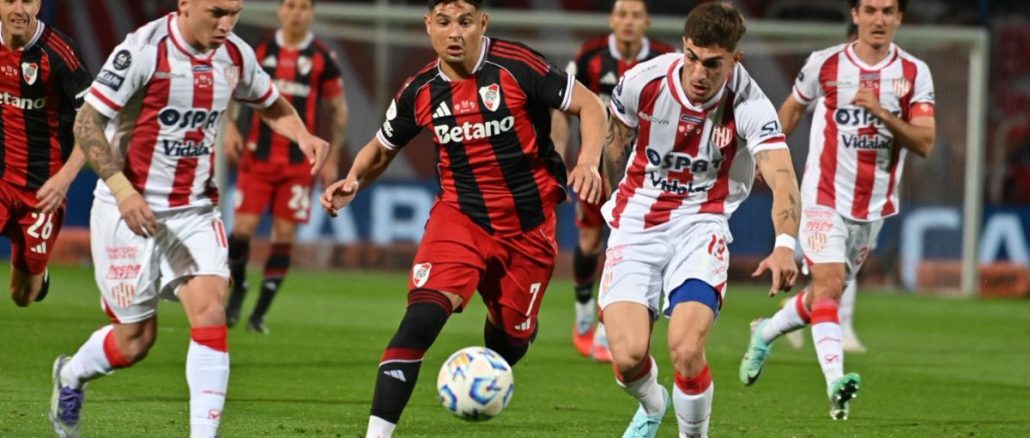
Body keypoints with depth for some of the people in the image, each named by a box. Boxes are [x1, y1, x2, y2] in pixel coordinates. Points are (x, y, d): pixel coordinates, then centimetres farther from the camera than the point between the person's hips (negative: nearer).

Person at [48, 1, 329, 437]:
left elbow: (272, 105, 20)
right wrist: (122, 188, -25)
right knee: (137, 338, 2)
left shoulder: (235, 55, 1)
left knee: (210, 309, -16)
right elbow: (87, 122, -16)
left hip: (195, 210, 4)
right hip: (131, 211, -4)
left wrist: (303, 136, -1)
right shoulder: (144, 49, -17)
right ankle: (70, 375, 35)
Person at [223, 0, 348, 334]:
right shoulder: (260, 51, 3)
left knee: (284, 235, -2)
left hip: (300, 163, -1)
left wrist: (332, 160, 3)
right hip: (258, 156, 1)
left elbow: (338, 110, 7)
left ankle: (260, 313, 6)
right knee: (243, 227, -8)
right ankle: (237, 290, 17)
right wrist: (230, 128, -3)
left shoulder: (322, 59, 1)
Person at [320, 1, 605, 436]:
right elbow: (382, 147, 14)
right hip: (459, 217, 1)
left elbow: (589, 105, -7)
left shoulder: (517, 66, -14)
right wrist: (353, 180, -7)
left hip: (528, 227, 0)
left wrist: (588, 162, -24)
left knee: (511, 338, 13)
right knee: (422, 316, -23)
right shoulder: (420, 90, -3)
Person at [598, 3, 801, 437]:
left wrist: (785, 244, -51)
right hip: (636, 225, 2)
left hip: (700, 226, -2)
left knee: (685, 349, -23)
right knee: (628, 356, -13)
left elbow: (781, 177, -33)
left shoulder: (749, 105, -19)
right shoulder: (644, 81, -13)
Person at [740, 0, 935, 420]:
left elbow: (925, 143, -11)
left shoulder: (914, 73, -3)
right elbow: (793, 106, 15)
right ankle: (836, 380, -34)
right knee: (829, 282, -22)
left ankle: (766, 332, 43)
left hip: (874, 206, 3)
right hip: (825, 196, -3)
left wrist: (882, 114, -25)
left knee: (825, 293, 15)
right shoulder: (825, 63, -5)